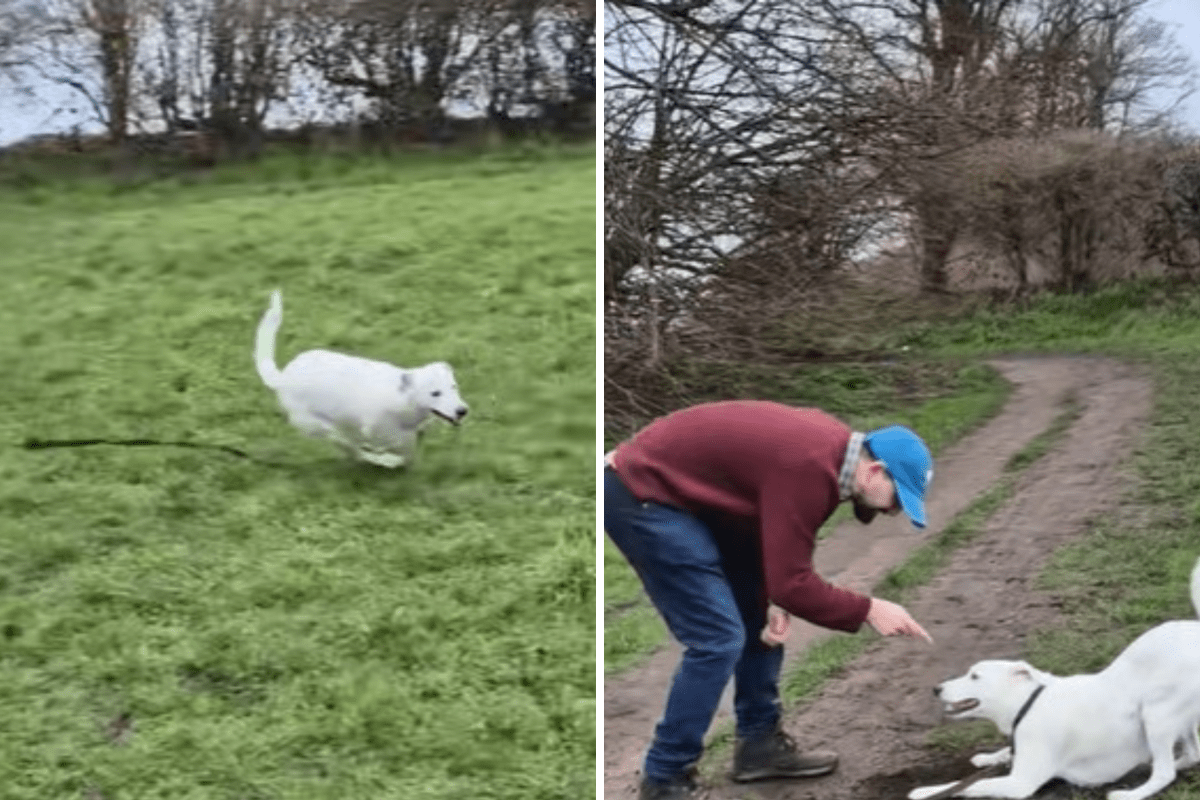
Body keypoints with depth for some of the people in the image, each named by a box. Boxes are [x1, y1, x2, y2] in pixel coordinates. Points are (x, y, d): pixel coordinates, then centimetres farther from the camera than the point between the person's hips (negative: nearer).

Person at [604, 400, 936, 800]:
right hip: (639, 494, -10)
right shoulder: (809, 467, -27)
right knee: (718, 638, -11)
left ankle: (759, 742, 24)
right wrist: (869, 610, -16)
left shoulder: (831, 446, 3)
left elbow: (782, 562, 12)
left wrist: (777, 601, -4)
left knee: (760, 615, 14)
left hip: (689, 491, 10)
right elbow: (793, 582, -24)